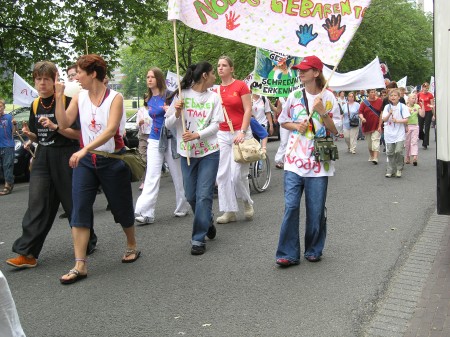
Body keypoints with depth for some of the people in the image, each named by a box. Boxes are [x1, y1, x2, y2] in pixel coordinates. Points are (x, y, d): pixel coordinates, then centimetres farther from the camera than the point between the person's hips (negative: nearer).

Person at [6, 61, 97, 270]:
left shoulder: (66, 101, -8)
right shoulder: (35, 105, 11)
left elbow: (78, 134, -10)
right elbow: (38, 137, 18)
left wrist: (55, 127, -22)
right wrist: (29, 134, -4)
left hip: (65, 157, -5)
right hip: (43, 158, 5)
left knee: (73, 202, 4)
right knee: (37, 204, -1)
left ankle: (88, 243, 24)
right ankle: (27, 253, 0)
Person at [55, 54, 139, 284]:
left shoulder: (115, 98, -10)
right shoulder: (79, 97, 3)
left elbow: (111, 130, -24)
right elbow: (64, 124, -5)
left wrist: (85, 149, -34)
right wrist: (59, 97, -11)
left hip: (113, 160, -3)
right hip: (85, 161, 4)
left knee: (121, 208, 10)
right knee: (79, 210, -7)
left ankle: (132, 246, 35)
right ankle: (80, 265, -4)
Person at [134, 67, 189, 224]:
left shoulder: (169, 95, -5)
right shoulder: (148, 99, 10)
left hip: (171, 139, -4)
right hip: (155, 140, 4)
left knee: (177, 176, 8)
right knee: (151, 176, -6)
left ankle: (182, 207, 24)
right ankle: (145, 213, -10)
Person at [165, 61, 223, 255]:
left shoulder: (213, 97, 3)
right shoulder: (182, 95, 0)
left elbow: (215, 125, -3)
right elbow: (168, 125, 1)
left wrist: (197, 135, -18)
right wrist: (176, 113, -19)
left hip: (209, 152, -1)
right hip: (187, 152, 1)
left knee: (204, 195, -6)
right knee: (191, 196, 9)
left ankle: (198, 239, 3)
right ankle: (207, 221, 37)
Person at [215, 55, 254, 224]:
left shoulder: (241, 85, -3)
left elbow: (248, 110, -6)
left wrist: (242, 132, -15)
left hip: (240, 133, -5)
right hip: (222, 134, 5)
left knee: (238, 174, -8)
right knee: (223, 174, 1)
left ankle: (248, 203, 20)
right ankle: (229, 211, 11)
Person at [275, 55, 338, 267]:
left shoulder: (328, 97, 0)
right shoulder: (294, 96, 6)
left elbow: (335, 130, 0)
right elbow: (283, 122, 16)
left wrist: (322, 112, -14)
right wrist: (296, 126, -5)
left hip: (318, 162, -1)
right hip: (294, 160, 2)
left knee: (316, 209, 5)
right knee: (290, 206, -3)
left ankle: (314, 250, 24)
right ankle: (288, 253, 5)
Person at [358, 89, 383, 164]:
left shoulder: (380, 101, -3)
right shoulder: (364, 102, 1)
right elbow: (360, 112, -2)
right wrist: (362, 118, -25)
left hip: (376, 125, -3)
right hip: (367, 125, 3)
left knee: (375, 140, -15)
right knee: (369, 142, 13)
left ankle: (375, 158, -19)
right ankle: (371, 157, 30)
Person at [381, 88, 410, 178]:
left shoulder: (403, 107, -2)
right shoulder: (387, 107, 6)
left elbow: (406, 120, -6)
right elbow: (384, 119, -1)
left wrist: (397, 120, -20)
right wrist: (389, 114, -18)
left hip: (399, 133, -3)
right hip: (389, 133, 3)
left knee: (398, 151, -11)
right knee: (390, 152, 6)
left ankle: (399, 169, 6)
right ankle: (390, 170, 16)